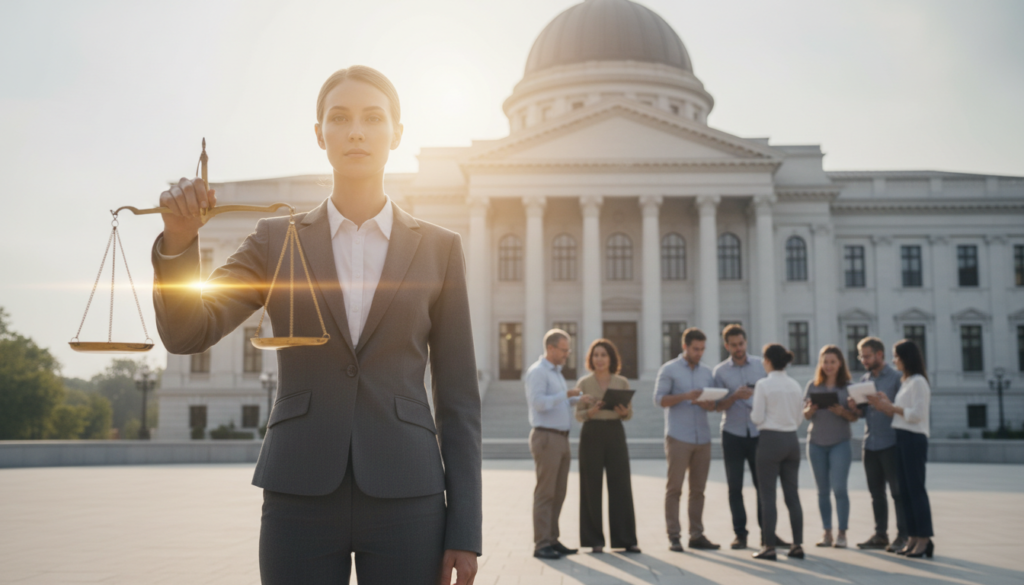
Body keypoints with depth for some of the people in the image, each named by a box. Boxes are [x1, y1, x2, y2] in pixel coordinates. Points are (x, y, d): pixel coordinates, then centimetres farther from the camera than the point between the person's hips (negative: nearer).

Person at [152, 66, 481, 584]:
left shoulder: (438, 249, 6)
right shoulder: (277, 241, 8)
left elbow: (458, 398, 4)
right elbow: (187, 333, -5)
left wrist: (464, 531, -1)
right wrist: (178, 239, -24)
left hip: (403, 500, 0)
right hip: (300, 500, 0)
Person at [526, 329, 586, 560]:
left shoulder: (556, 373, 19)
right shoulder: (537, 372, -10)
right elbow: (538, 402, -22)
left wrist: (581, 399, 12)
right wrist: (566, 394, -21)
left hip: (561, 438, 9)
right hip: (546, 437, -9)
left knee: (558, 493, 9)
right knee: (545, 493, -8)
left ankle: (552, 540, 14)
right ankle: (541, 544, -6)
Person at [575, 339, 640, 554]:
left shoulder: (622, 382, 6)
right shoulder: (584, 383, 2)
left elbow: (630, 413, 8)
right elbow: (578, 415, 2)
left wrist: (624, 412, -14)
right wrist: (591, 411, -17)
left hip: (615, 433, 1)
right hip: (592, 434, -1)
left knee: (621, 485, -1)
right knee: (591, 486, 1)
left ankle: (625, 539, 6)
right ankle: (594, 540, 10)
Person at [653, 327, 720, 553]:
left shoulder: (707, 372, 15)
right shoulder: (669, 370, 1)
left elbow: (713, 404, 14)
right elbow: (659, 399, -7)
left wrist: (706, 403, -10)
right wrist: (686, 396, -20)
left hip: (702, 438, 5)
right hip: (678, 438, -5)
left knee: (698, 489, 5)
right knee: (674, 487, -3)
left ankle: (696, 535, 11)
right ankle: (674, 536, 0)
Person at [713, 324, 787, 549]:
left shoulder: (760, 365, 4)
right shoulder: (720, 371, 2)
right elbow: (719, 406, -1)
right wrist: (735, 396, -18)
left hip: (758, 432, 0)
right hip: (733, 435, 0)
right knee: (734, 487, 2)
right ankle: (740, 534, 9)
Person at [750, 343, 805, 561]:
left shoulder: (763, 384, -10)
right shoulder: (795, 385, 8)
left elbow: (757, 418, -11)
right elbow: (799, 418, 12)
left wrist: (751, 409, 8)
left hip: (771, 440, -6)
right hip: (792, 440, 6)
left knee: (767, 496, 0)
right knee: (792, 495, 9)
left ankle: (769, 547, 0)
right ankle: (797, 545, 10)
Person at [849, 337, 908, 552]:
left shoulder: (896, 377, -4)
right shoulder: (864, 379, 15)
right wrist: (855, 407, -3)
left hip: (890, 443, -6)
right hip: (870, 443, 6)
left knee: (897, 491, -1)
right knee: (876, 492, 10)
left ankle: (902, 535, 5)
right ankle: (880, 534, 17)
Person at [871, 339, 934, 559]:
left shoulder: (918, 382, -10)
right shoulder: (906, 382, 17)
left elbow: (916, 414, -17)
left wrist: (891, 407, -10)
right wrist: (885, 405, 1)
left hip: (914, 439, -9)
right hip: (902, 438, 9)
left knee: (916, 488, -7)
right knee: (905, 490, 9)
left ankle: (924, 539, -2)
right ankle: (913, 538, 14)